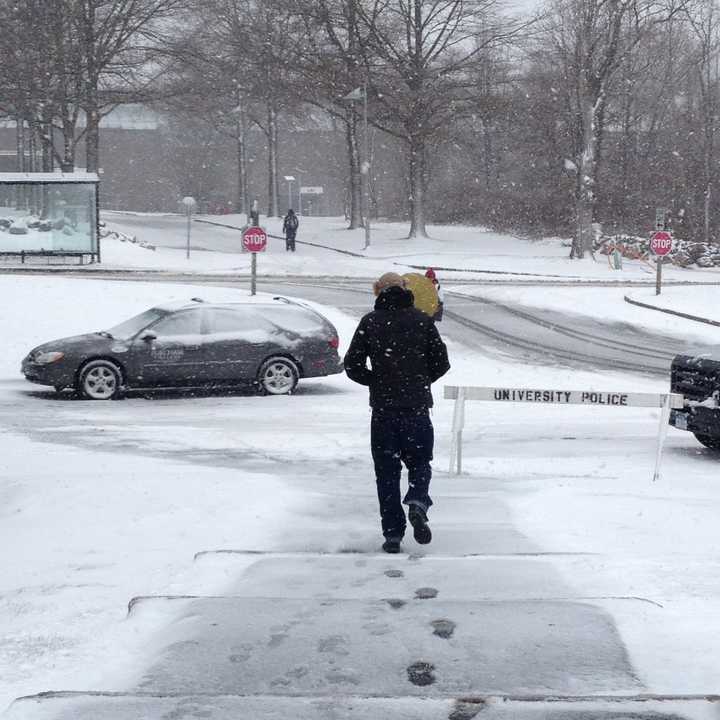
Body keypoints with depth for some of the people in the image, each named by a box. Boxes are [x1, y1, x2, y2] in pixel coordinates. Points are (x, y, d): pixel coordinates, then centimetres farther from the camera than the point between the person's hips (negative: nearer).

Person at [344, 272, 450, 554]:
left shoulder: (370, 321, 1)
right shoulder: (421, 320, 3)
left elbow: (352, 365, -1)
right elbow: (442, 363, 4)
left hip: (382, 407, 0)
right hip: (417, 407, 0)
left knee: (386, 471, 7)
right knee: (420, 462, 14)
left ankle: (393, 532, 2)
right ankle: (417, 503, -15)